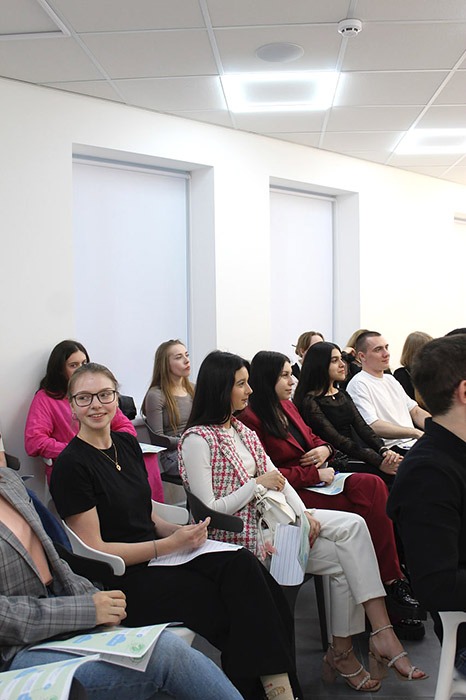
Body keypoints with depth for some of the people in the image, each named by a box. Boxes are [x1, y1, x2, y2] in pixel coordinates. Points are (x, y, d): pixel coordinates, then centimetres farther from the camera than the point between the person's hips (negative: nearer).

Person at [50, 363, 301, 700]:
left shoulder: (127, 444, 11)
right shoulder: (72, 466, -11)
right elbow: (93, 551, -13)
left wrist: (180, 531, -4)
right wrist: (171, 543, -15)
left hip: (156, 555, 7)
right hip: (124, 580, -6)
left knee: (243, 564, -20)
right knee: (238, 604, -23)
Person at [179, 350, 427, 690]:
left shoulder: (243, 431, 15)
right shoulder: (197, 439, -12)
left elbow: (276, 479, 10)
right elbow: (208, 512, -16)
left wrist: (304, 514, -6)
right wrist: (257, 484, -15)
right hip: (239, 535, -8)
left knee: (353, 525, -13)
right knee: (343, 558, -15)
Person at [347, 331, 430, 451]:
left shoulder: (390, 379, 23)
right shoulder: (359, 384, -7)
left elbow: (416, 412, 21)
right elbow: (373, 426, -19)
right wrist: (416, 433, -23)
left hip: (413, 442, 9)